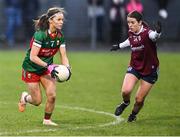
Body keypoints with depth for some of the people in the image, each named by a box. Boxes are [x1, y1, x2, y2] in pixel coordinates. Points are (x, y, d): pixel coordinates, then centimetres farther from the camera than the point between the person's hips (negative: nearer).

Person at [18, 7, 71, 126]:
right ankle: (25, 97, 35)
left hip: (47, 68, 5)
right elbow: (33, 57, -29)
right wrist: (48, 66, -35)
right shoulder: (40, 34, -27)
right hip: (31, 68, -5)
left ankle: (47, 120, 15)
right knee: (37, 101, 0)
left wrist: (67, 68, -23)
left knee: (52, 96, -9)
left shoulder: (60, 36, -8)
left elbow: (63, 56, -4)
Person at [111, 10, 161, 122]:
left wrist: (157, 32, -73)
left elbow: (153, 36, -50)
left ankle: (134, 114, 34)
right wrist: (120, 46, 32)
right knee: (126, 91, -18)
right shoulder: (131, 33, -5)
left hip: (149, 70, -4)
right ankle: (126, 103, 17)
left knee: (139, 100, 1)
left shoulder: (146, 32, -25)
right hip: (135, 66, 4)